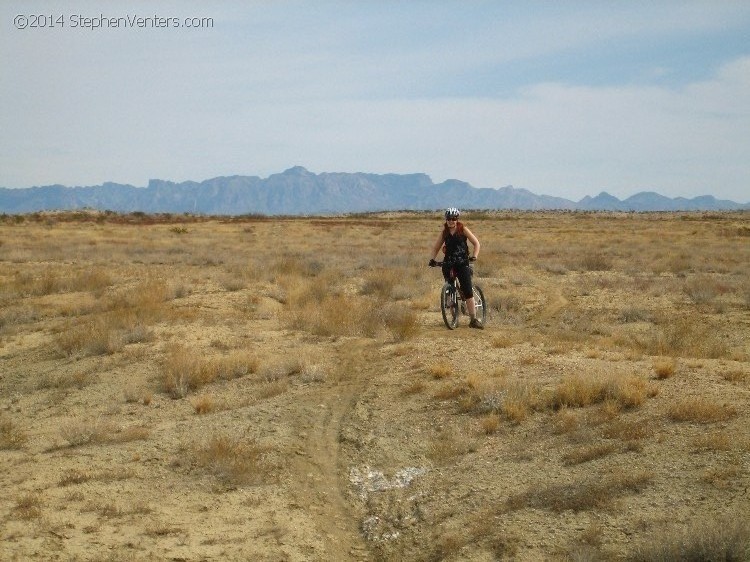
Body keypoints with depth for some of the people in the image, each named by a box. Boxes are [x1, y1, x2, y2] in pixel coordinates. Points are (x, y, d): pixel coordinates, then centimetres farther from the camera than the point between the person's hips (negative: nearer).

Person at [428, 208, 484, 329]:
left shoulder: (463, 229, 1)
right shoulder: (444, 232, 9)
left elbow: (476, 243, 0)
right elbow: (436, 247, 15)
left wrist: (474, 256, -16)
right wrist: (433, 259, -3)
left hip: (462, 263, -3)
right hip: (448, 264, 3)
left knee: (468, 291, -10)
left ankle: (474, 319, -11)